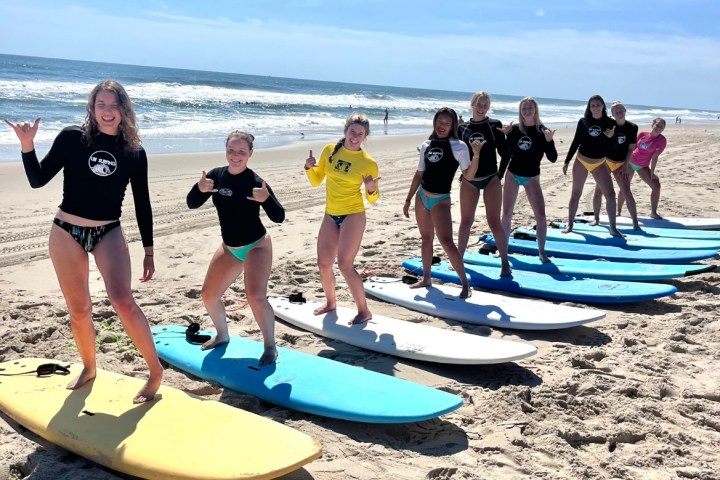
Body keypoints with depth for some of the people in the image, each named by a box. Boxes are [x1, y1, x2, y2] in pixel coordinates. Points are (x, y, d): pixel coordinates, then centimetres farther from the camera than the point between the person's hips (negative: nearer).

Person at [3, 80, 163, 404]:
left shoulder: (134, 153, -2)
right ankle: (89, 368, 33)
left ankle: (155, 371, -6)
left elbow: (142, 204, 4)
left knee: (123, 301, -19)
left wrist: (148, 251, 4)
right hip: (66, 233, 1)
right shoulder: (72, 138, -5)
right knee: (79, 311, 9)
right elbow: (38, 180, -1)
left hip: (108, 233, -1)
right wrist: (27, 145, -18)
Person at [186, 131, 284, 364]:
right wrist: (199, 189, -21)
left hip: (257, 246, -6)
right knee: (209, 294, 11)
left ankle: (270, 347, -5)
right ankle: (222, 335, 36)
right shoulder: (216, 175, -3)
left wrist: (266, 198, -39)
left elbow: (279, 218, -20)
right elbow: (192, 204, -1)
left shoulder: (256, 182, -19)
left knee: (256, 296, -23)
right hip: (229, 248, 6)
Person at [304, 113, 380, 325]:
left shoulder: (368, 163, -9)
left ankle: (364, 310, 2)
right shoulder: (330, 150, 1)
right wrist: (309, 168, -10)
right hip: (330, 216, 5)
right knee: (323, 264, 10)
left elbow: (372, 199, -3)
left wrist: (371, 190, -25)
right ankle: (331, 302, 33)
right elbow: (316, 181, 9)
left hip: (353, 216, -5)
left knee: (345, 264, -13)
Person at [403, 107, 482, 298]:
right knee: (426, 238, 14)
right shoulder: (426, 145, 7)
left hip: (440, 199, -6)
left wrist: (476, 155, -27)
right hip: (422, 196, 6)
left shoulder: (458, 146, -7)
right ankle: (426, 278, 26)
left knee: (446, 241, -15)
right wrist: (408, 199, 14)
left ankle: (465, 283, -9)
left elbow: (468, 175, -12)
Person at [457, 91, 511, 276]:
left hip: (491, 179, -2)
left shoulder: (495, 125, -3)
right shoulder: (462, 128, 3)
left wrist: (506, 135, -20)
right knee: (466, 221, 11)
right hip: (468, 180, 2)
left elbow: (503, 151, -4)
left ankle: (505, 262, 8)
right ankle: (458, 259, 23)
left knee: (494, 222, -2)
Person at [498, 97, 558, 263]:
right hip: (512, 175, 1)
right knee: (507, 214, 5)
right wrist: (499, 176, 4)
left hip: (532, 177, -1)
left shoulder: (543, 131, -6)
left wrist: (549, 141, -25)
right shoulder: (515, 130, -3)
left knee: (541, 215, -7)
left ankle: (541, 251, 7)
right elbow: (506, 155, 5)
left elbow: (553, 158, -9)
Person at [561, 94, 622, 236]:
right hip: (581, 161, 0)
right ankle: (570, 224, 18)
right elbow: (576, 142, 4)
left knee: (610, 194, -4)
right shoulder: (583, 121, -3)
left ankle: (613, 228, 6)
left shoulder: (609, 122, -4)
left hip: (599, 163, 0)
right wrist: (567, 161, 3)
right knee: (575, 194, 6)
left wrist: (611, 137, -24)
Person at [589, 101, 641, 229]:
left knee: (626, 191, -8)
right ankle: (596, 218, 17)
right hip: (605, 161, 0)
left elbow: (631, 148, -2)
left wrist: (625, 165, -5)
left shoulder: (632, 127, -5)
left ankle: (635, 222, -6)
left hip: (620, 163, 0)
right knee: (598, 190, 2)